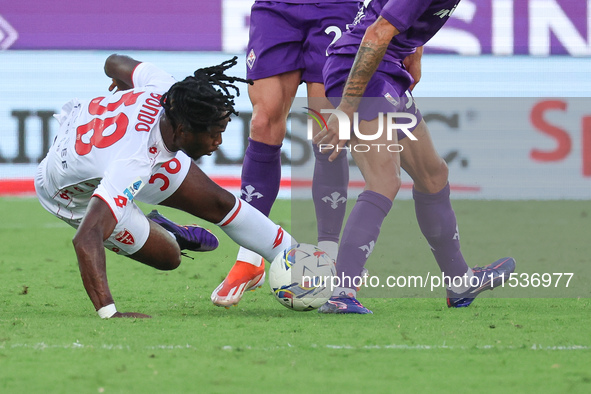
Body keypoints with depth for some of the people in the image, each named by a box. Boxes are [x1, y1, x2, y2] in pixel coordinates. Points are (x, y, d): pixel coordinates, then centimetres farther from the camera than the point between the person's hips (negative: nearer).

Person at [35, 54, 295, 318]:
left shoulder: (164, 90, -30)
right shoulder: (134, 165, -50)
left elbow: (114, 63, -7)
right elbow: (85, 238, -61)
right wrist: (109, 313, -67)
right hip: (75, 195, -6)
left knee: (217, 202, 5)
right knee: (167, 256, 2)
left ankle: (294, 256, 27)